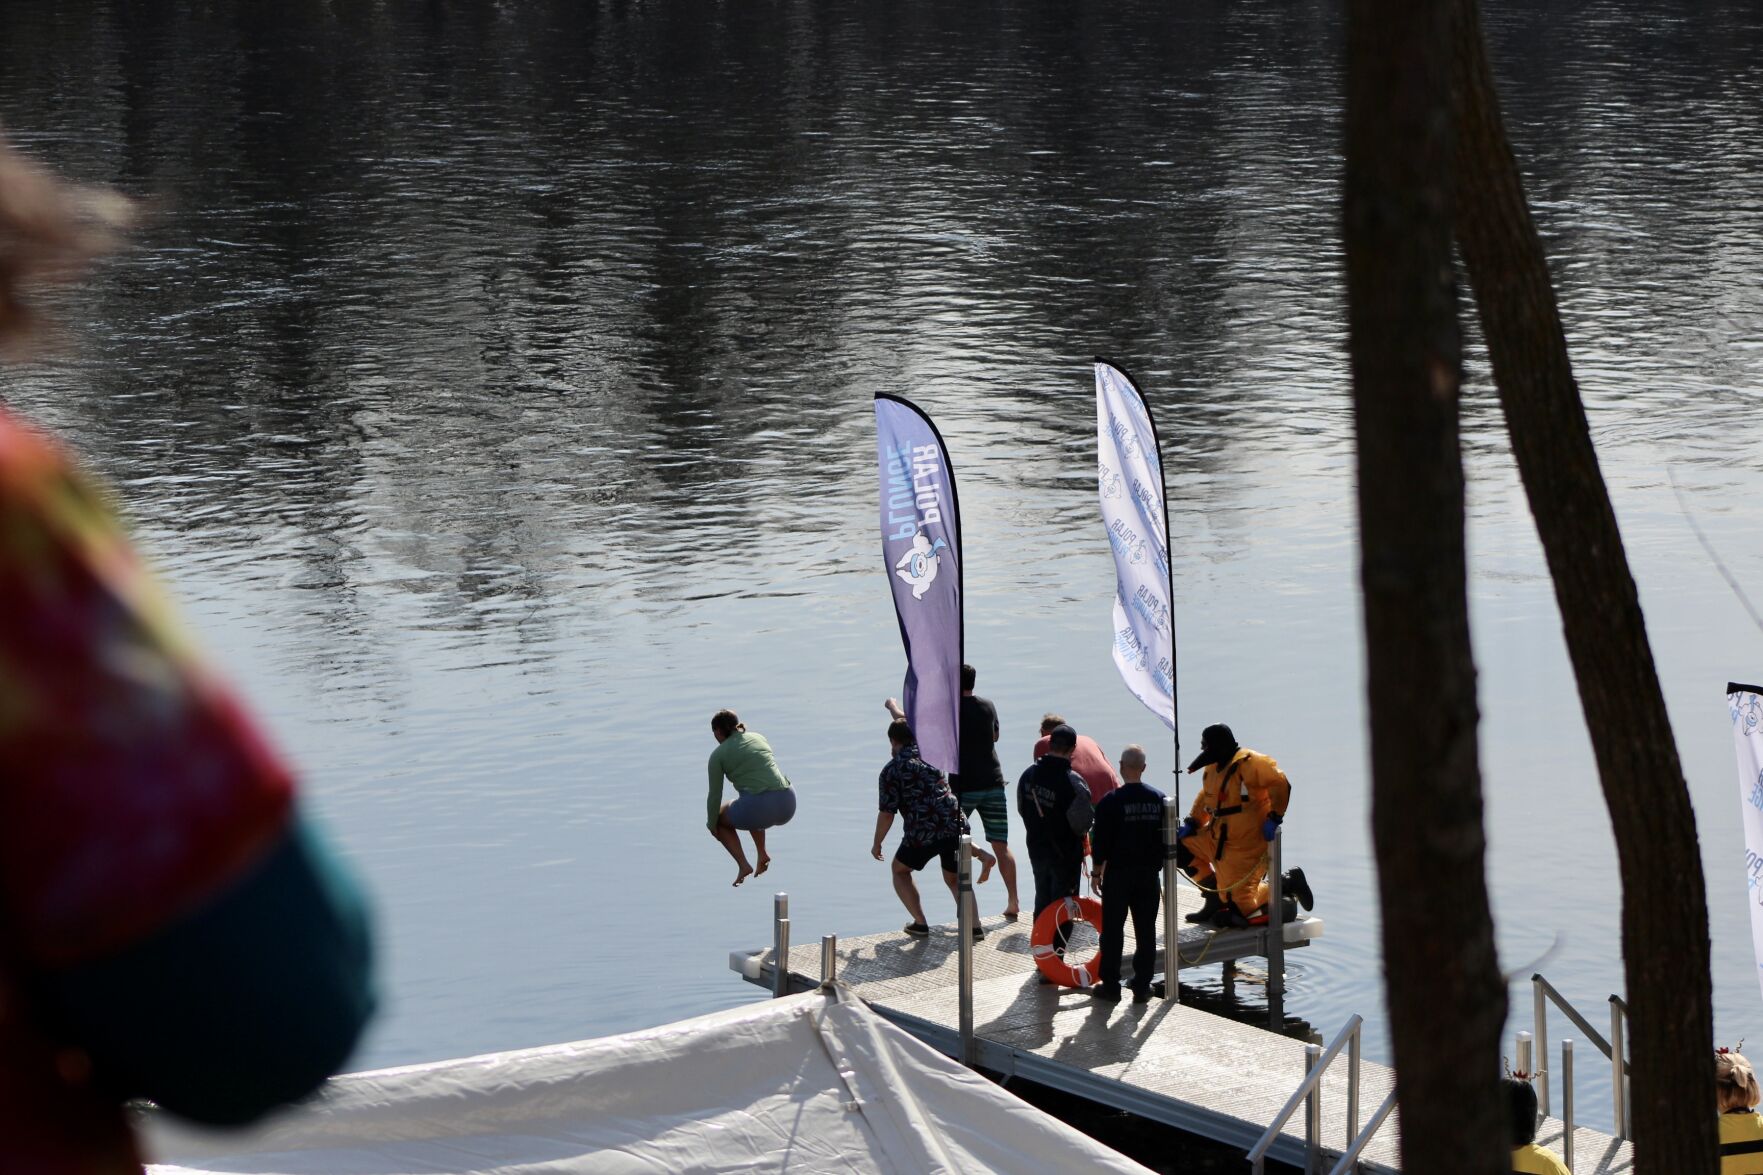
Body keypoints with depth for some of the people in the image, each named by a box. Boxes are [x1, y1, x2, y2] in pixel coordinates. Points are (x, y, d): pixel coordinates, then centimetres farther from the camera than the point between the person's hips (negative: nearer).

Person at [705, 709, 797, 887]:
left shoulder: (718, 755, 7)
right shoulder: (759, 738, 22)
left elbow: (715, 796, 9)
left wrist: (711, 825, 27)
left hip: (759, 807, -5)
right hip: (787, 805, 5)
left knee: (720, 818, 29)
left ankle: (743, 865, 11)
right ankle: (762, 854, 23)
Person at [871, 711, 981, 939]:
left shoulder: (892, 770, -3)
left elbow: (887, 813, -5)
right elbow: (907, 724, 35)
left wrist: (877, 844, 11)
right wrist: (893, 708, 54)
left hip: (923, 834, -4)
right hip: (955, 825, 4)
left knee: (900, 870, 22)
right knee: (954, 879, 22)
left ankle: (920, 924, 10)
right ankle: (974, 926, 3)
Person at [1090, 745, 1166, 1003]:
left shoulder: (1111, 801, -13)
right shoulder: (1158, 799, 2)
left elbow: (1100, 840, -10)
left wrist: (1098, 870, 1)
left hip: (1118, 873, -4)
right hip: (1149, 874, 4)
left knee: (1112, 930, 5)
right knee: (1146, 931, 8)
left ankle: (1110, 985, 6)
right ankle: (1142, 986, 9)